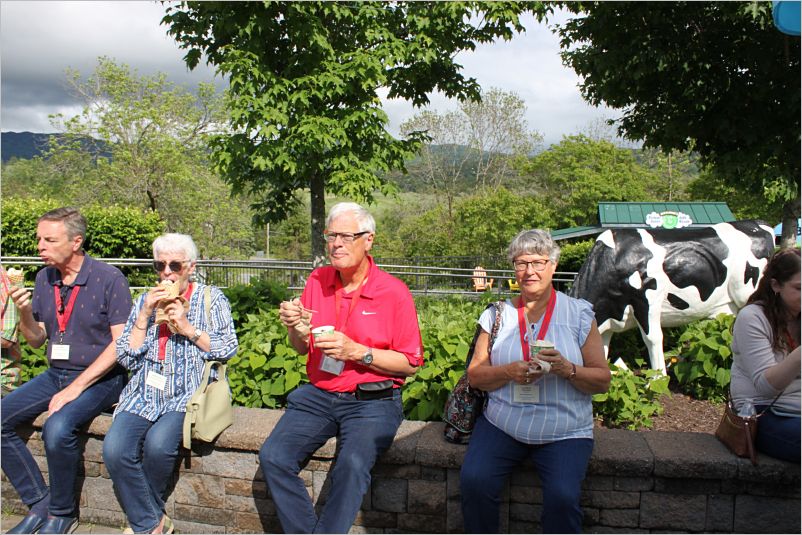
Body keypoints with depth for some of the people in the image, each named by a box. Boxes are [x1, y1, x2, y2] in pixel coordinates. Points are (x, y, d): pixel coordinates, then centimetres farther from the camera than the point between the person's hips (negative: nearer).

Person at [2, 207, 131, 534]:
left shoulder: (108, 279, -12)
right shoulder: (43, 279, 6)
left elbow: (121, 343, -15)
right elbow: (37, 340, 13)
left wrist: (76, 387, -19)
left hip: (100, 377, -7)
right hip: (55, 374, 7)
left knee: (58, 428, -30)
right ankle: (39, 502, 4)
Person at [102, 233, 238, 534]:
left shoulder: (211, 298, 7)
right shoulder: (145, 301, 16)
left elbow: (229, 348, -2)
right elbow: (127, 359, 9)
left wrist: (189, 329, -10)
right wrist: (144, 316, -1)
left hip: (188, 394, -3)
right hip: (145, 394, 4)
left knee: (157, 444, -30)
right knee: (114, 450, -24)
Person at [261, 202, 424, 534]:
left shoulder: (394, 292, -6)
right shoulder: (317, 280, 6)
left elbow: (410, 363, -5)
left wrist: (357, 351, -16)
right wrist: (296, 329, -8)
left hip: (372, 402, -4)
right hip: (317, 395, 5)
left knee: (352, 464, -29)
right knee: (273, 457, -16)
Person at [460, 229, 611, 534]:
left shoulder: (579, 314, 4)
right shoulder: (497, 315, 9)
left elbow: (603, 381, 2)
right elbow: (475, 375, 6)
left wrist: (567, 369, -17)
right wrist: (510, 372, -13)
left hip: (565, 432, -1)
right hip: (502, 425, 2)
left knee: (562, 497, -25)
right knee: (473, 481, -21)